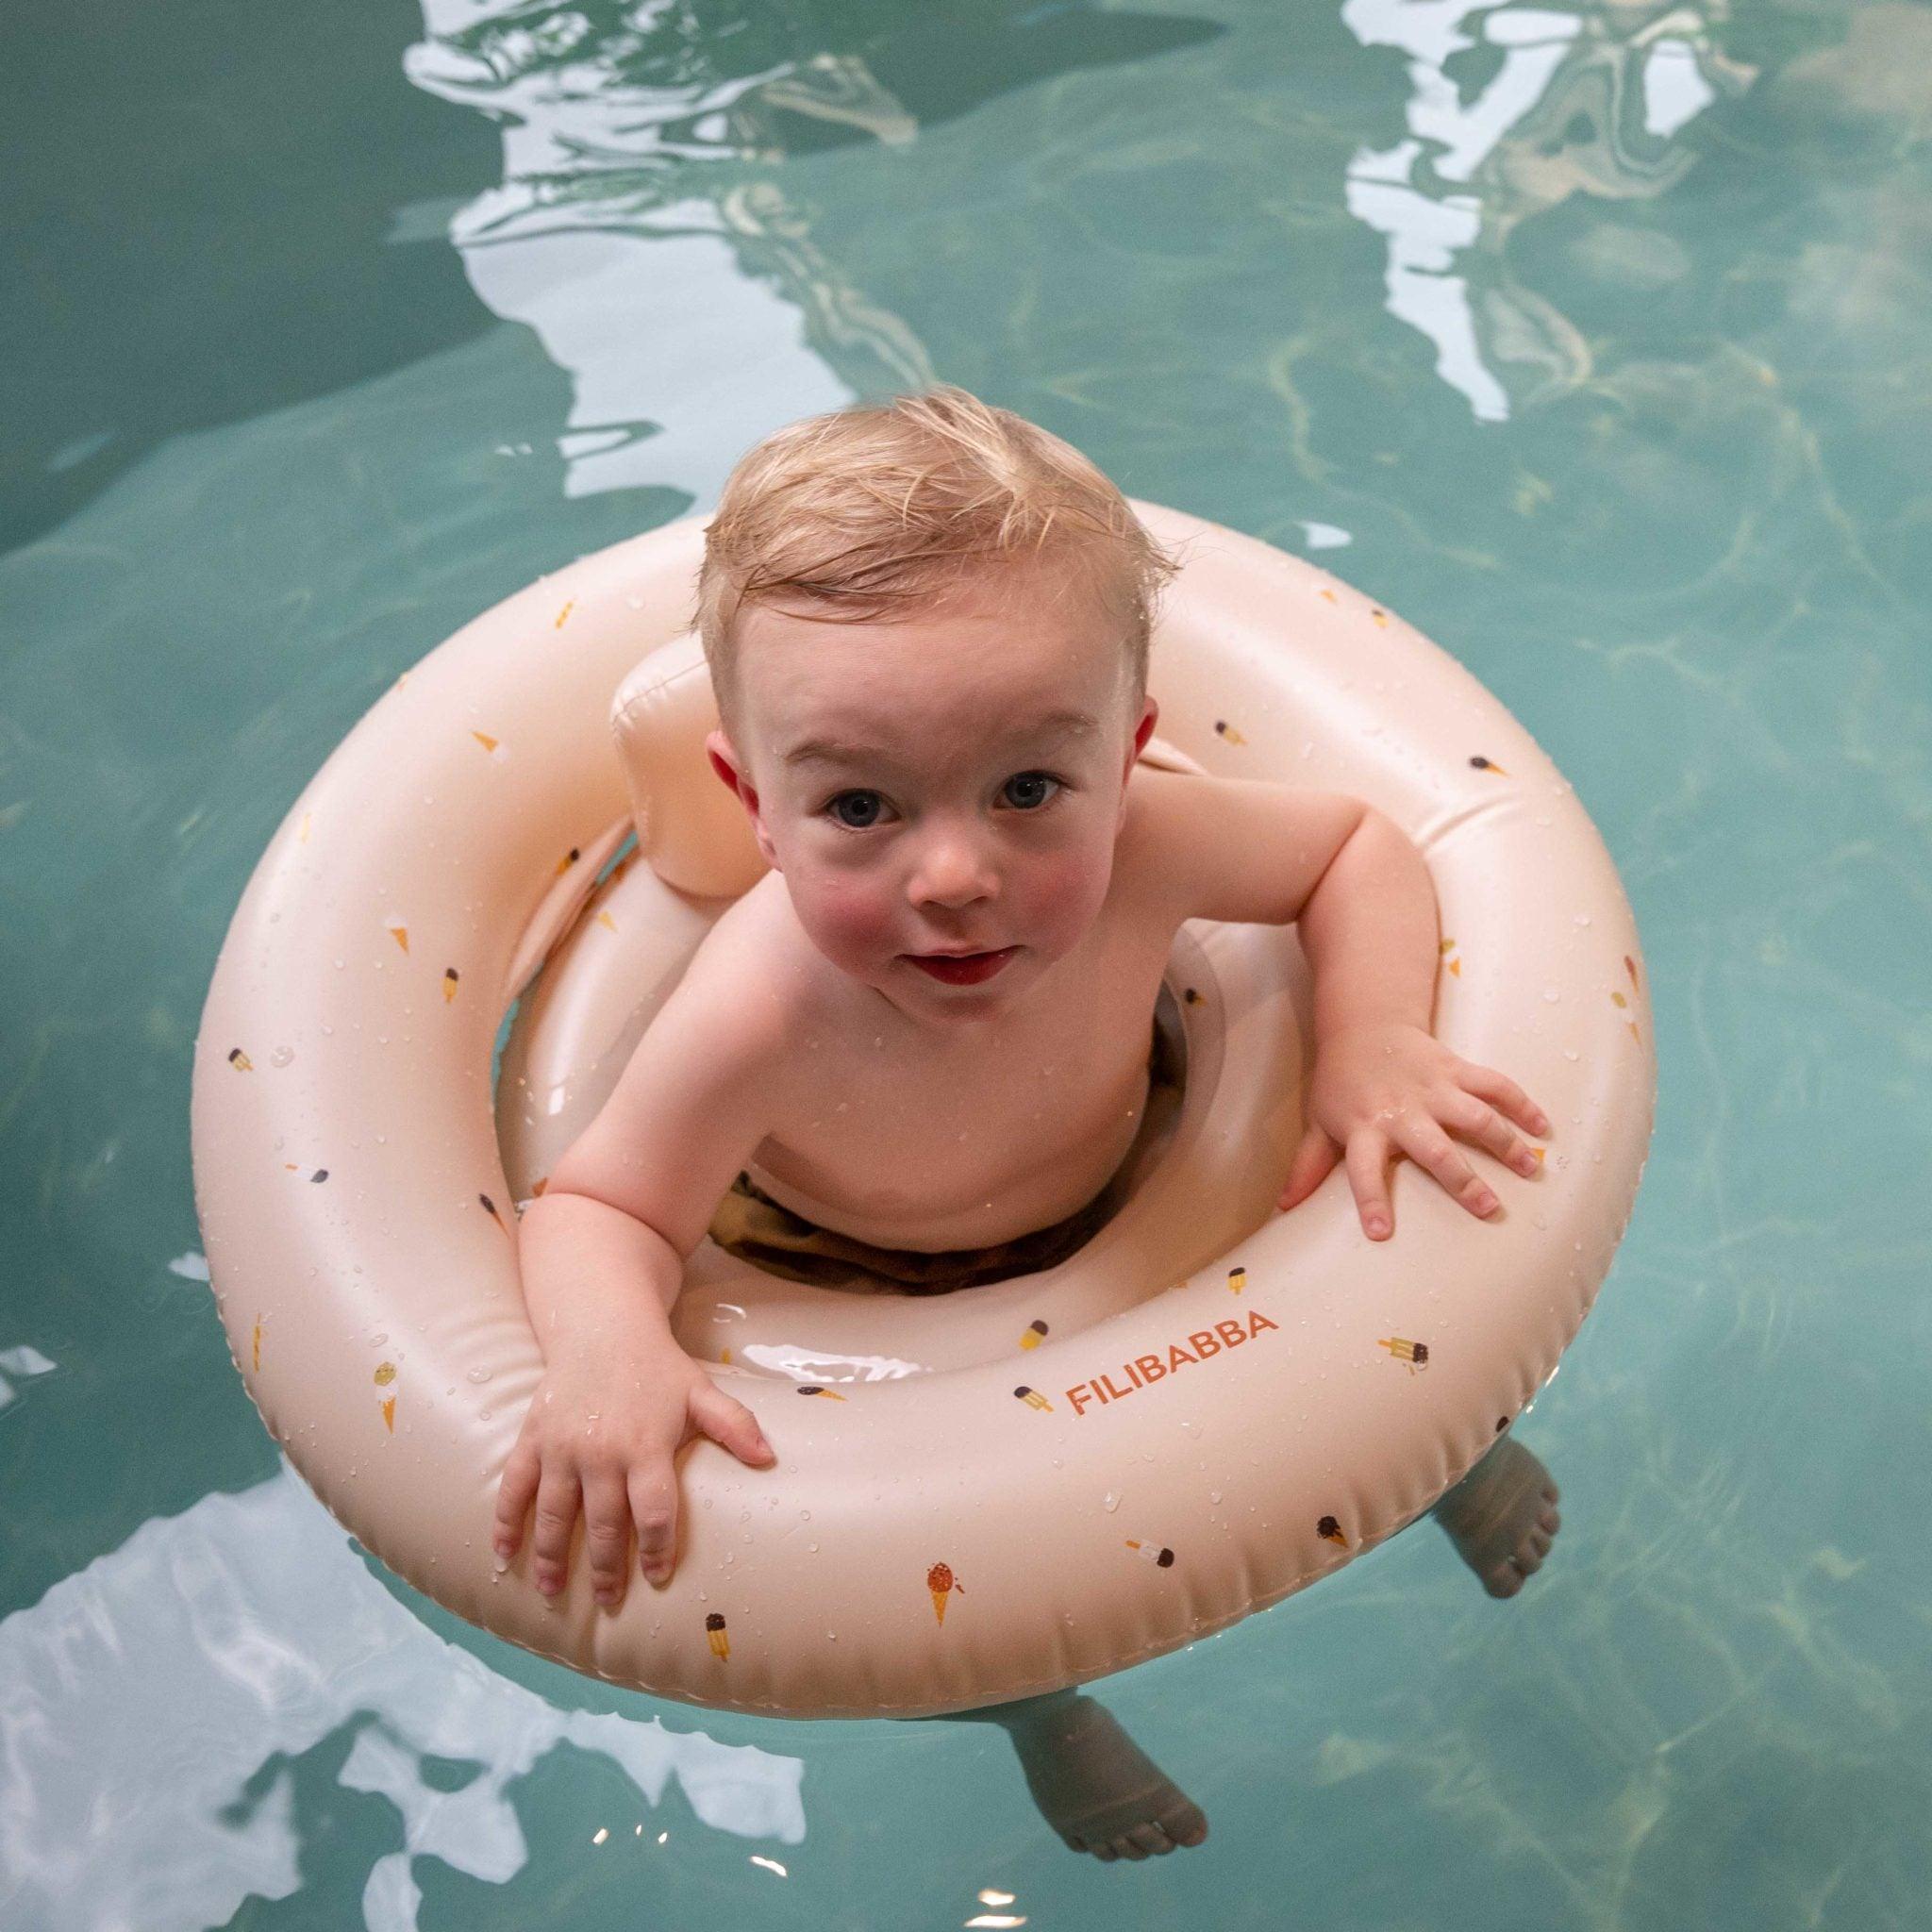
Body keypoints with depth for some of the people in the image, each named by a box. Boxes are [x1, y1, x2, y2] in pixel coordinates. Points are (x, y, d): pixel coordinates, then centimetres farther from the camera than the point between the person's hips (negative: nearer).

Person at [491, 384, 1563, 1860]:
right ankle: (1042, 1712, 33)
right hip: (868, 1285, -2)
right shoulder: (762, 1018, -44)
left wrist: (1372, 1040, -32)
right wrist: (606, 1347, -49)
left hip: (1133, 1168, 3)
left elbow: (1358, 843, -17)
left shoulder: (1142, 849, -36)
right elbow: (601, 1207, -28)